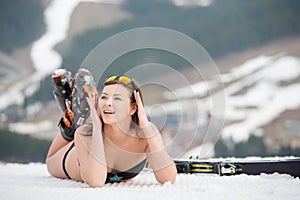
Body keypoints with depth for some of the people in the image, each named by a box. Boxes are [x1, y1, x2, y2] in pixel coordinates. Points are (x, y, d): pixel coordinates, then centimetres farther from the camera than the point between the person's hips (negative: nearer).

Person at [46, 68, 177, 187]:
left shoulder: (145, 133, -38)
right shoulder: (84, 134, -42)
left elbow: (168, 180, -49)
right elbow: (95, 182, -56)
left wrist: (147, 127, -52)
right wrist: (96, 127, -54)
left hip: (120, 177, 1)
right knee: (52, 163, 31)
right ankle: (70, 115, 29)